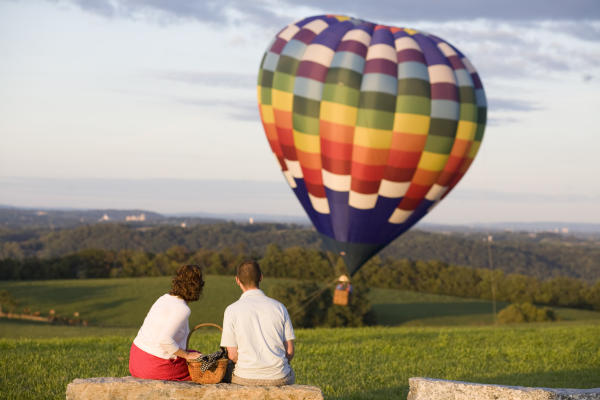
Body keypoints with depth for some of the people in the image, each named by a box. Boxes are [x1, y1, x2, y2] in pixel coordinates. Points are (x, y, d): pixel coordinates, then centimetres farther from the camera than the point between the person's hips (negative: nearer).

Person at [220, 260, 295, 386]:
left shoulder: (232, 310, -6)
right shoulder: (279, 307, 0)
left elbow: (232, 355, -6)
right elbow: (290, 351, 1)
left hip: (244, 379, -1)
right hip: (279, 380, 1)